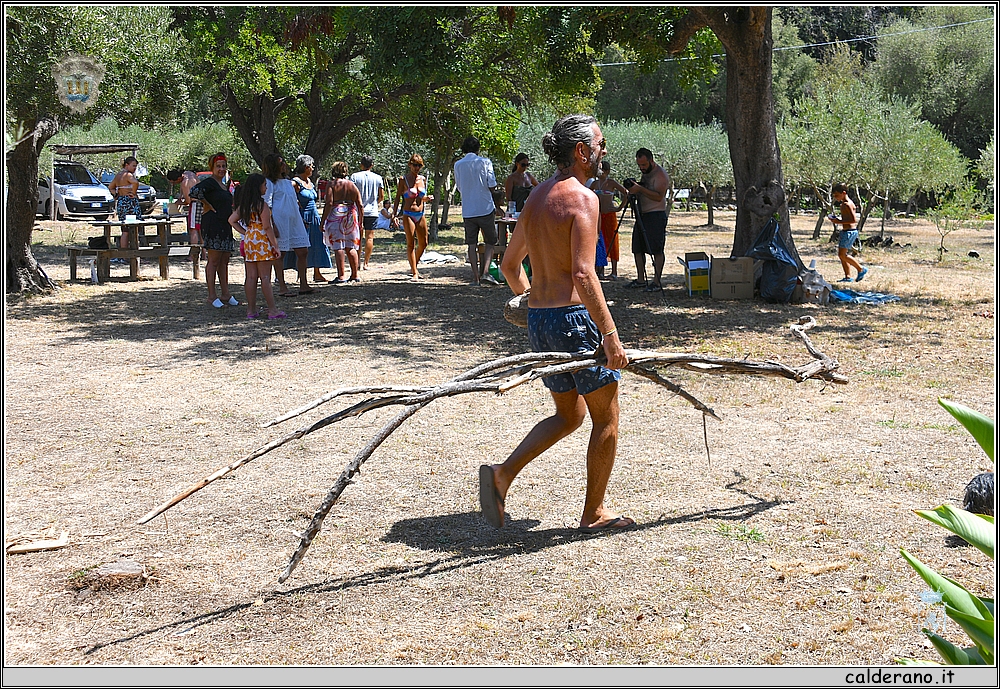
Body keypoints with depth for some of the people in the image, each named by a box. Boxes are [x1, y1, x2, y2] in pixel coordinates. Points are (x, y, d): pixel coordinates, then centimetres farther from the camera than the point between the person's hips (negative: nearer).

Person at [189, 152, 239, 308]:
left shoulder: (224, 185, 19)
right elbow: (195, 191, -27)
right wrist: (207, 205, -17)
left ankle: (225, 294, 16)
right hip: (213, 224, -9)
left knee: (224, 261, 11)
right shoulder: (209, 182, -9)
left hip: (225, 226, 9)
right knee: (214, 260, -6)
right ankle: (212, 296, -3)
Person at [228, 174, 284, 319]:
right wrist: (275, 245, -10)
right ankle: (273, 310, -2)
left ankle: (251, 310, 10)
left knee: (251, 277, 8)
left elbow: (232, 220, 14)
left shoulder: (244, 205, 9)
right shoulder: (262, 204, -12)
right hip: (262, 242, -7)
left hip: (248, 241, 7)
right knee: (265, 277, -5)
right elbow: (267, 227, -15)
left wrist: (245, 233, 10)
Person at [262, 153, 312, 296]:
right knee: (279, 253, -1)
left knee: (303, 251, 3)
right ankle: (282, 288, 5)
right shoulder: (269, 182, -5)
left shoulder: (287, 181, 19)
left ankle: (303, 285, 10)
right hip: (279, 220, -7)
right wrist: (272, 225, -17)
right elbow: (266, 206, -10)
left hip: (295, 220, 8)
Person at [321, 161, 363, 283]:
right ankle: (355, 275, 14)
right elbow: (360, 205, 9)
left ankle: (341, 276, -10)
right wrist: (360, 222, 17)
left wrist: (323, 221, -9)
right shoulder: (352, 185, 12)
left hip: (336, 215, -5)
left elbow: (329, 203, -11)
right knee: (351, 248, 12)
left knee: (338, 247, -6)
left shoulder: (332, 184, -2)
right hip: (351, 216, 5)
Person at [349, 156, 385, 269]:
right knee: (369, 237, 4)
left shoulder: (355, 176, -2)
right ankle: (365, 263, 2)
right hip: (372, 211, 1)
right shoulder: (378, 178, 3)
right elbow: (382, 197, 5)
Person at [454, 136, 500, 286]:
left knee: (472, 245, 6)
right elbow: (492, 186, -8)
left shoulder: (458, 165, 5)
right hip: (486, 208, -3)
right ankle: (485, 272, -8)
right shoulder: (484, 162, -5)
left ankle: (476, 277, 2)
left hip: (467, 211, 3)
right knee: (490, 243, 8)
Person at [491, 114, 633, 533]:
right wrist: (610, 335, -22)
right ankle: (593, 513, 16)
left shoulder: (535, 198, 12)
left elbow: (510, 263, 20)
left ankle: (502, 474, 7)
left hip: (538, 321, 8)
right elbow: (583, 274, -23)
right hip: (575, 317, -8)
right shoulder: (582, 198, -14)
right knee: (606, 418, 9)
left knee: (569, 415, 22)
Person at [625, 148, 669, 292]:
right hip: (642, 214, 10)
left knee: (656, 250, -8)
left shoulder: (660, 174, -11)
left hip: (656, 215, -9)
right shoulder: (645, 173, 17)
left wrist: (640, 189, -26)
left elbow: (658, 196, -22)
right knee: (637, 249, 9)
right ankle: (640, 279, 18)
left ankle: (657, 282, -7)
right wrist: (634, 190, 6)